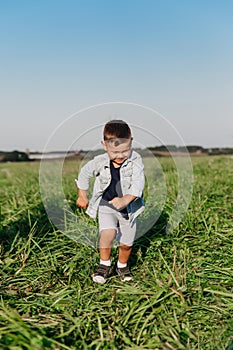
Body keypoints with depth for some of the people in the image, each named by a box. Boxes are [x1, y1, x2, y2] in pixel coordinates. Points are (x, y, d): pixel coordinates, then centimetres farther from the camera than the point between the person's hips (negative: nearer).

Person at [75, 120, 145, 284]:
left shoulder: (135, 160, -19)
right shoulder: (99, 162, -15)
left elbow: (138, 184, -28)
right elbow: (84, 174, 5)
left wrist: (125, 200, -43)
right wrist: (82, 196, 13)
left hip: (129, 207, 1)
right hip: (106, 204, 0)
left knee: (127, 243, 10)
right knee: (108, 232, -24)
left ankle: (123, 266, 39)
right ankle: (104, 264, 0)